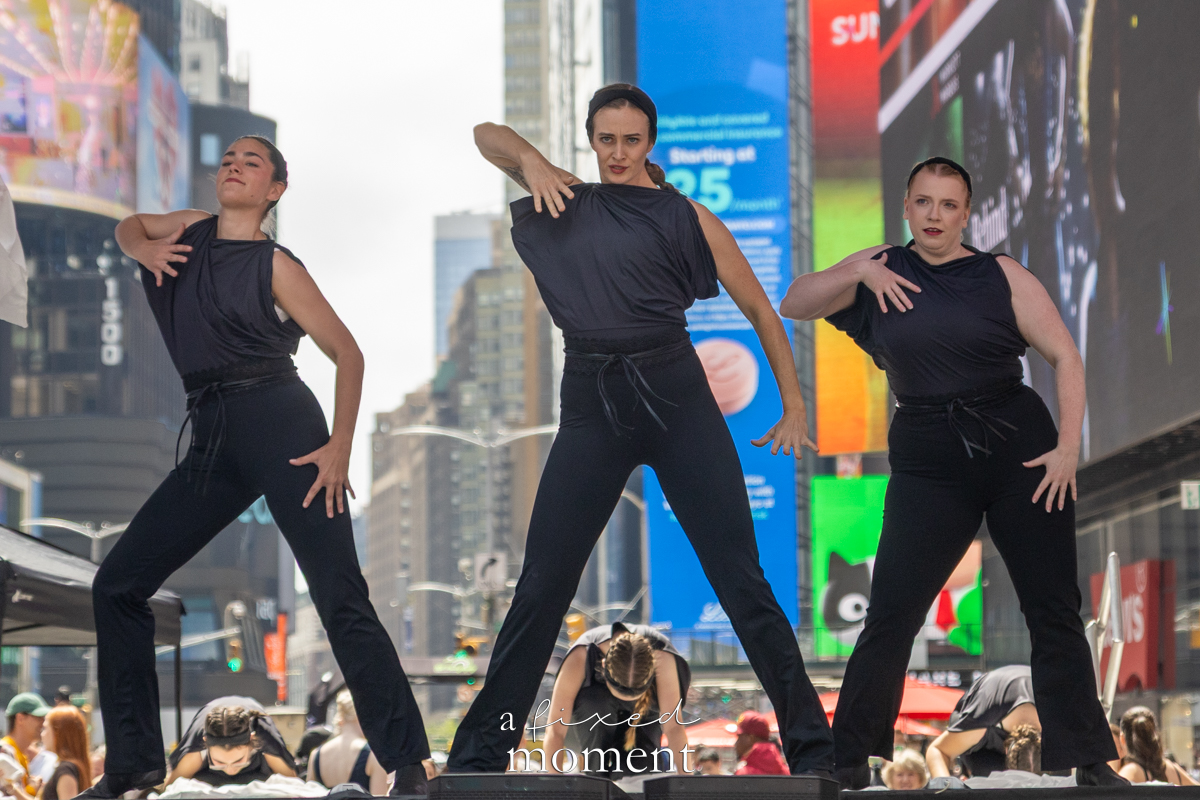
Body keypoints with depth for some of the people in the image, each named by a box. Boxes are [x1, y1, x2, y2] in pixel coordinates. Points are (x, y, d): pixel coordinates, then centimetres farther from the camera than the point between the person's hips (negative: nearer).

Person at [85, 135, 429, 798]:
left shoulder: (274, 265, -2)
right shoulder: (191, 231, 14)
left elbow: (347, 352, -1)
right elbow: (128, 226, 34)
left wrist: (340, 445, -12)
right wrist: (145, 248, 9)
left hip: (280, 424, -7)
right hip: (213, 440, 7)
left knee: (340, 600, -13)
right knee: (117, 585, 4)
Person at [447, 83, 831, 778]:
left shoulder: (687, 218, 5)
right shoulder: (569, 199, 12)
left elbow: (761, 311, 9)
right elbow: (488, 136, 19)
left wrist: (795, 406, 4)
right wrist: (531, 161, -1)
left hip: (677, 400, -2)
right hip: (592, 408, 2)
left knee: (742, 580, -3)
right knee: (540, 588, 1)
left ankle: (812, 746, 4)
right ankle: (479, 754, 10)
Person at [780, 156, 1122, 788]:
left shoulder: (1001, 276, 1)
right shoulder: (880, 267, 6)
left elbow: (1065, 357, 0)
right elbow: (793, 305, 2)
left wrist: (1068, 446, -9)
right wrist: (856, 275, -13)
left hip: (1020, 449, 0)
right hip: (929, 463, 0)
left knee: (1054, 612, 2)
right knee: (890, 616, -5)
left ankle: (1083, 760, 10)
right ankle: (849, 760, 4)